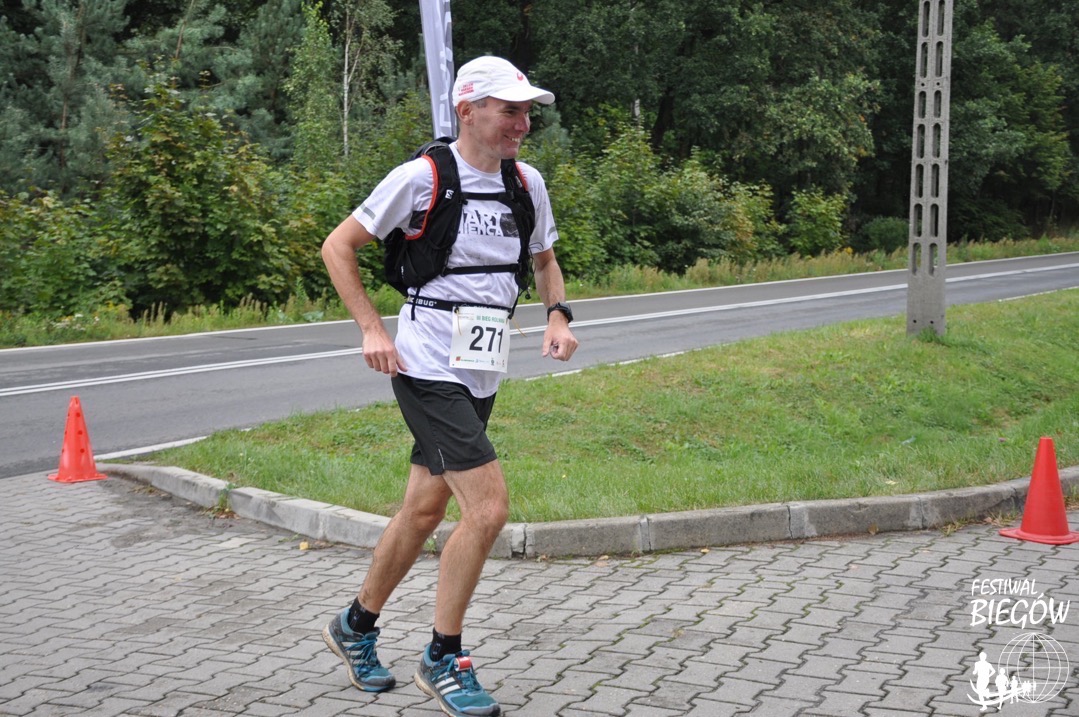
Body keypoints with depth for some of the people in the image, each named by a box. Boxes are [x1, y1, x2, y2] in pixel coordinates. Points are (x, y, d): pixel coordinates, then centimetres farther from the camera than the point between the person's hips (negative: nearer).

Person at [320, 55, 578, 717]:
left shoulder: (527, 181, 7)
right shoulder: (422, 177, -12)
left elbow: (544, 259, 23)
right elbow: (338, 247, -3)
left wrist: (558, 313, 3)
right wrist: (373, 329, -11)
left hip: (481, 375, 7)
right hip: (428, 368, -7)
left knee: (426, 511, 15)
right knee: (489, 507, -15)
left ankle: (357, 626, 36)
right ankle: (444, 659, 3)